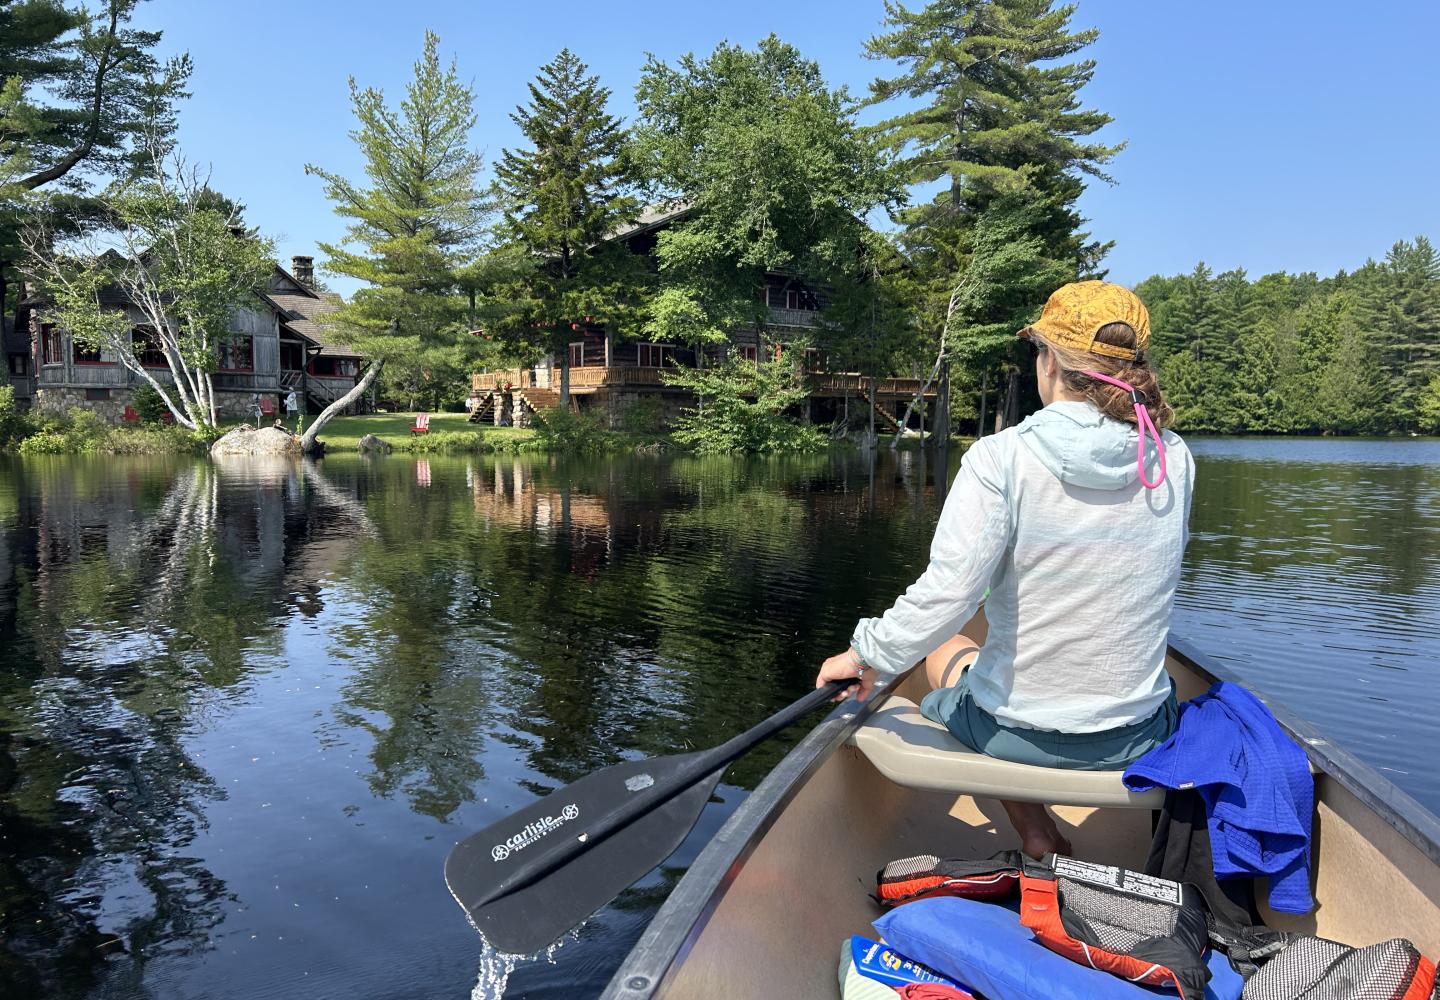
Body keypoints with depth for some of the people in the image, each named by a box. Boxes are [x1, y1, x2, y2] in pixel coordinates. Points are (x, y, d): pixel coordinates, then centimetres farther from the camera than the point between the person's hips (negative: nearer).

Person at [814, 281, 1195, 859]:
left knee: (942, 648, 30)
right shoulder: (1175, 460, -7)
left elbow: (945, 596, -27)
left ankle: (1036, 837, 21)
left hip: (1015, 733, -4)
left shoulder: (1002, 457, -21)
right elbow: (1159, 568, 8)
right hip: (1138, 737, 5)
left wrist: (867, 655, -11)